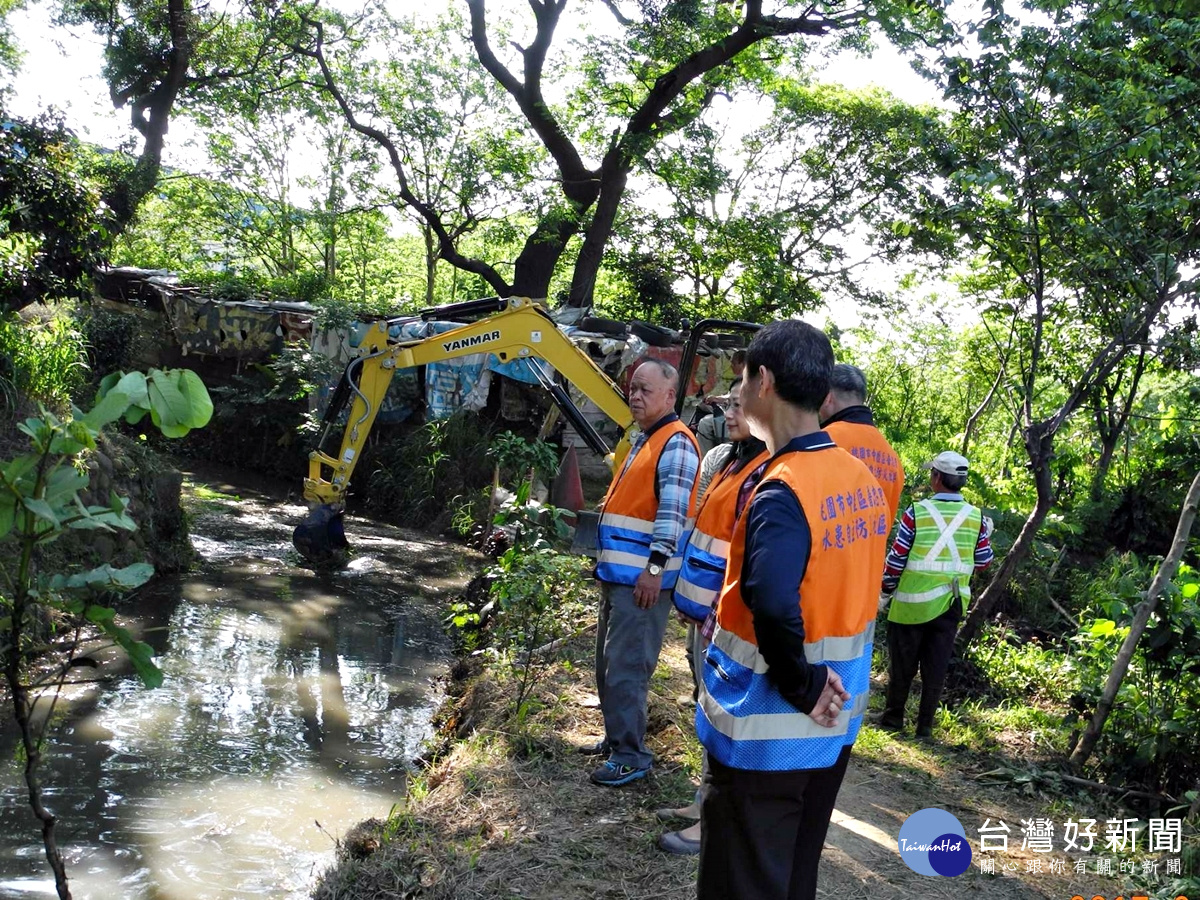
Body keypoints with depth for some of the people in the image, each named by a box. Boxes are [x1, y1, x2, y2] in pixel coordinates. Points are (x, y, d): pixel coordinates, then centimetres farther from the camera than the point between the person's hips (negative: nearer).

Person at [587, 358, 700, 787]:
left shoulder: (675, 443, -13)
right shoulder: (644, 441, 18)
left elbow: (673, 511, -22)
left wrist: (656, 566, -26)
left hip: (642, 579, -10)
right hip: (618, 574, 10)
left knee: (625, 668, -7)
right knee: (609, 664, 18)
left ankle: (630, 755, 3)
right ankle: (616, 738, 31)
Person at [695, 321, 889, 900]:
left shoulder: (781, 493, -23)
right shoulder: (863, 480, 4)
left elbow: (775, 608, -38)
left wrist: (802, 688, -23)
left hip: (765, 736, -8)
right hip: (834, 726, 8)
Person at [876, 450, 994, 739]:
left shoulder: (916, 513, -11)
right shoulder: (977, 518, -2)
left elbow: (896, 560, -8)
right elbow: (983, 562, 6)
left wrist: (885, 593, 5)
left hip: (912, 602, -2)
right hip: (950, 604, 3)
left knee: (902, 662, 11)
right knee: (936, 666, 10)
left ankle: (893, 717, 21)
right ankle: (925, 724, 15)